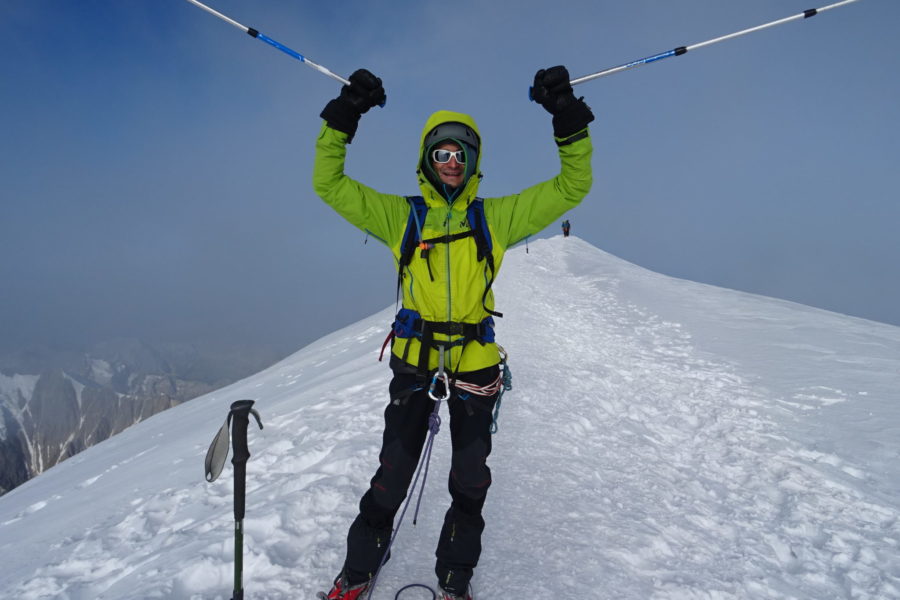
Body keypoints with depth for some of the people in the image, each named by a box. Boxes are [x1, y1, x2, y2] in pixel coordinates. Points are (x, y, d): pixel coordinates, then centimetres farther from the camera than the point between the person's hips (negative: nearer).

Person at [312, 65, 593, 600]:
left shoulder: (496, 218, 1)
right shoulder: (399, 216, 2)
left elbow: (572, 186, 1)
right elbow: (329, 183, 1)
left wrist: (570, 121, -10)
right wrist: (342, 119, -8)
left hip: (475, 365, 1)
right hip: (414, 360, -1)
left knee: (470, 482, 13)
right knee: (392, 475, 8)